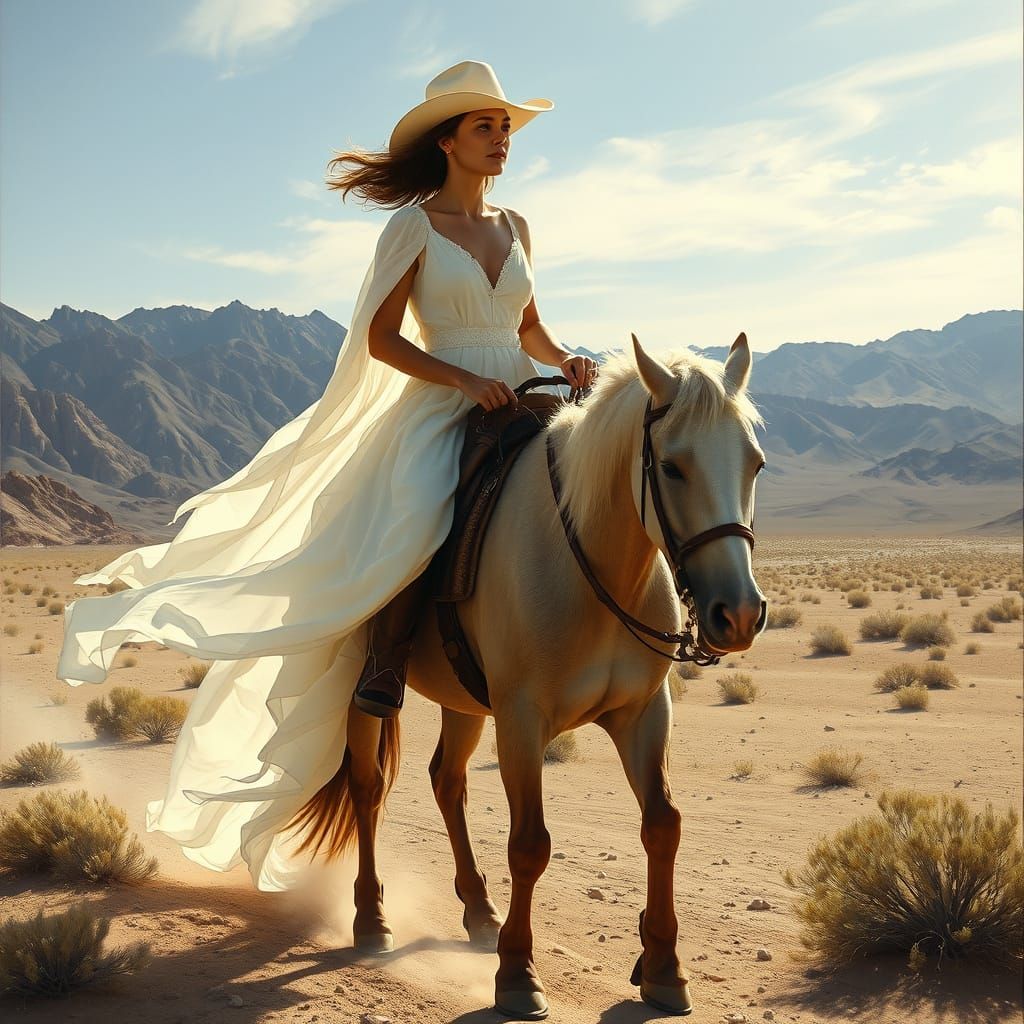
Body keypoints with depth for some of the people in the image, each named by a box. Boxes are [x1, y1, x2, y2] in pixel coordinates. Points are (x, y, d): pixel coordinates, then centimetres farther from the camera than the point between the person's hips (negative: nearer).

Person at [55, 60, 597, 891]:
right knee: (408, 537, -32)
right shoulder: (413, 225, 0)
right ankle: (375, 703, -20)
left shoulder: (515, 226, 17)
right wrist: (466, 380, -17)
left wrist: (567, 361, 3)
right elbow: (380, 338, -5)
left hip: (520, 408, 7)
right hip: (437, 412, -6)